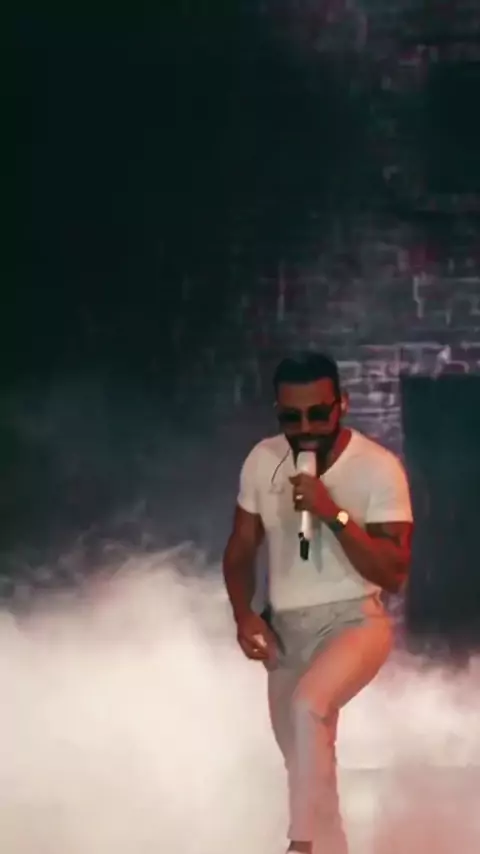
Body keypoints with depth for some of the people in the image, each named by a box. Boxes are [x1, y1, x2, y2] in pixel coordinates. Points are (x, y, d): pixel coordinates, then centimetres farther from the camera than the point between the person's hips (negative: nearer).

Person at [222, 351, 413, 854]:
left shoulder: (378, 468, -14)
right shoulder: (262, 461, 0)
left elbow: (393, 575, -18)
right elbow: (240, 551, 11)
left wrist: (334, 515, -27)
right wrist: (244, 615, -7)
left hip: (354, 622, -6)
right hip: (285, 630, 6)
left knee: (309, 705, -34)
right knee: (308, 764, 14)